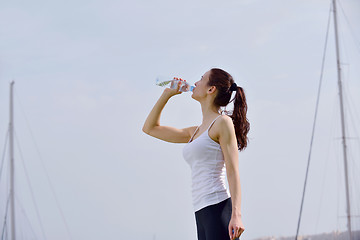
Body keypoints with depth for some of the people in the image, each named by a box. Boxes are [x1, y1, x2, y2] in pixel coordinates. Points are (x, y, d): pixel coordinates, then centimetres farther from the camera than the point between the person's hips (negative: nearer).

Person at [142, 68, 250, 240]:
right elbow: (150, 128, 32)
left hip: (219, 208, -8)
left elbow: (233, 172, -9)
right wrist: (167, 94, 25)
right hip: (202, 213, 8)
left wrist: (236, 215, -19)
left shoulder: (223, 122, -1)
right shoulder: (195, 132, 22)